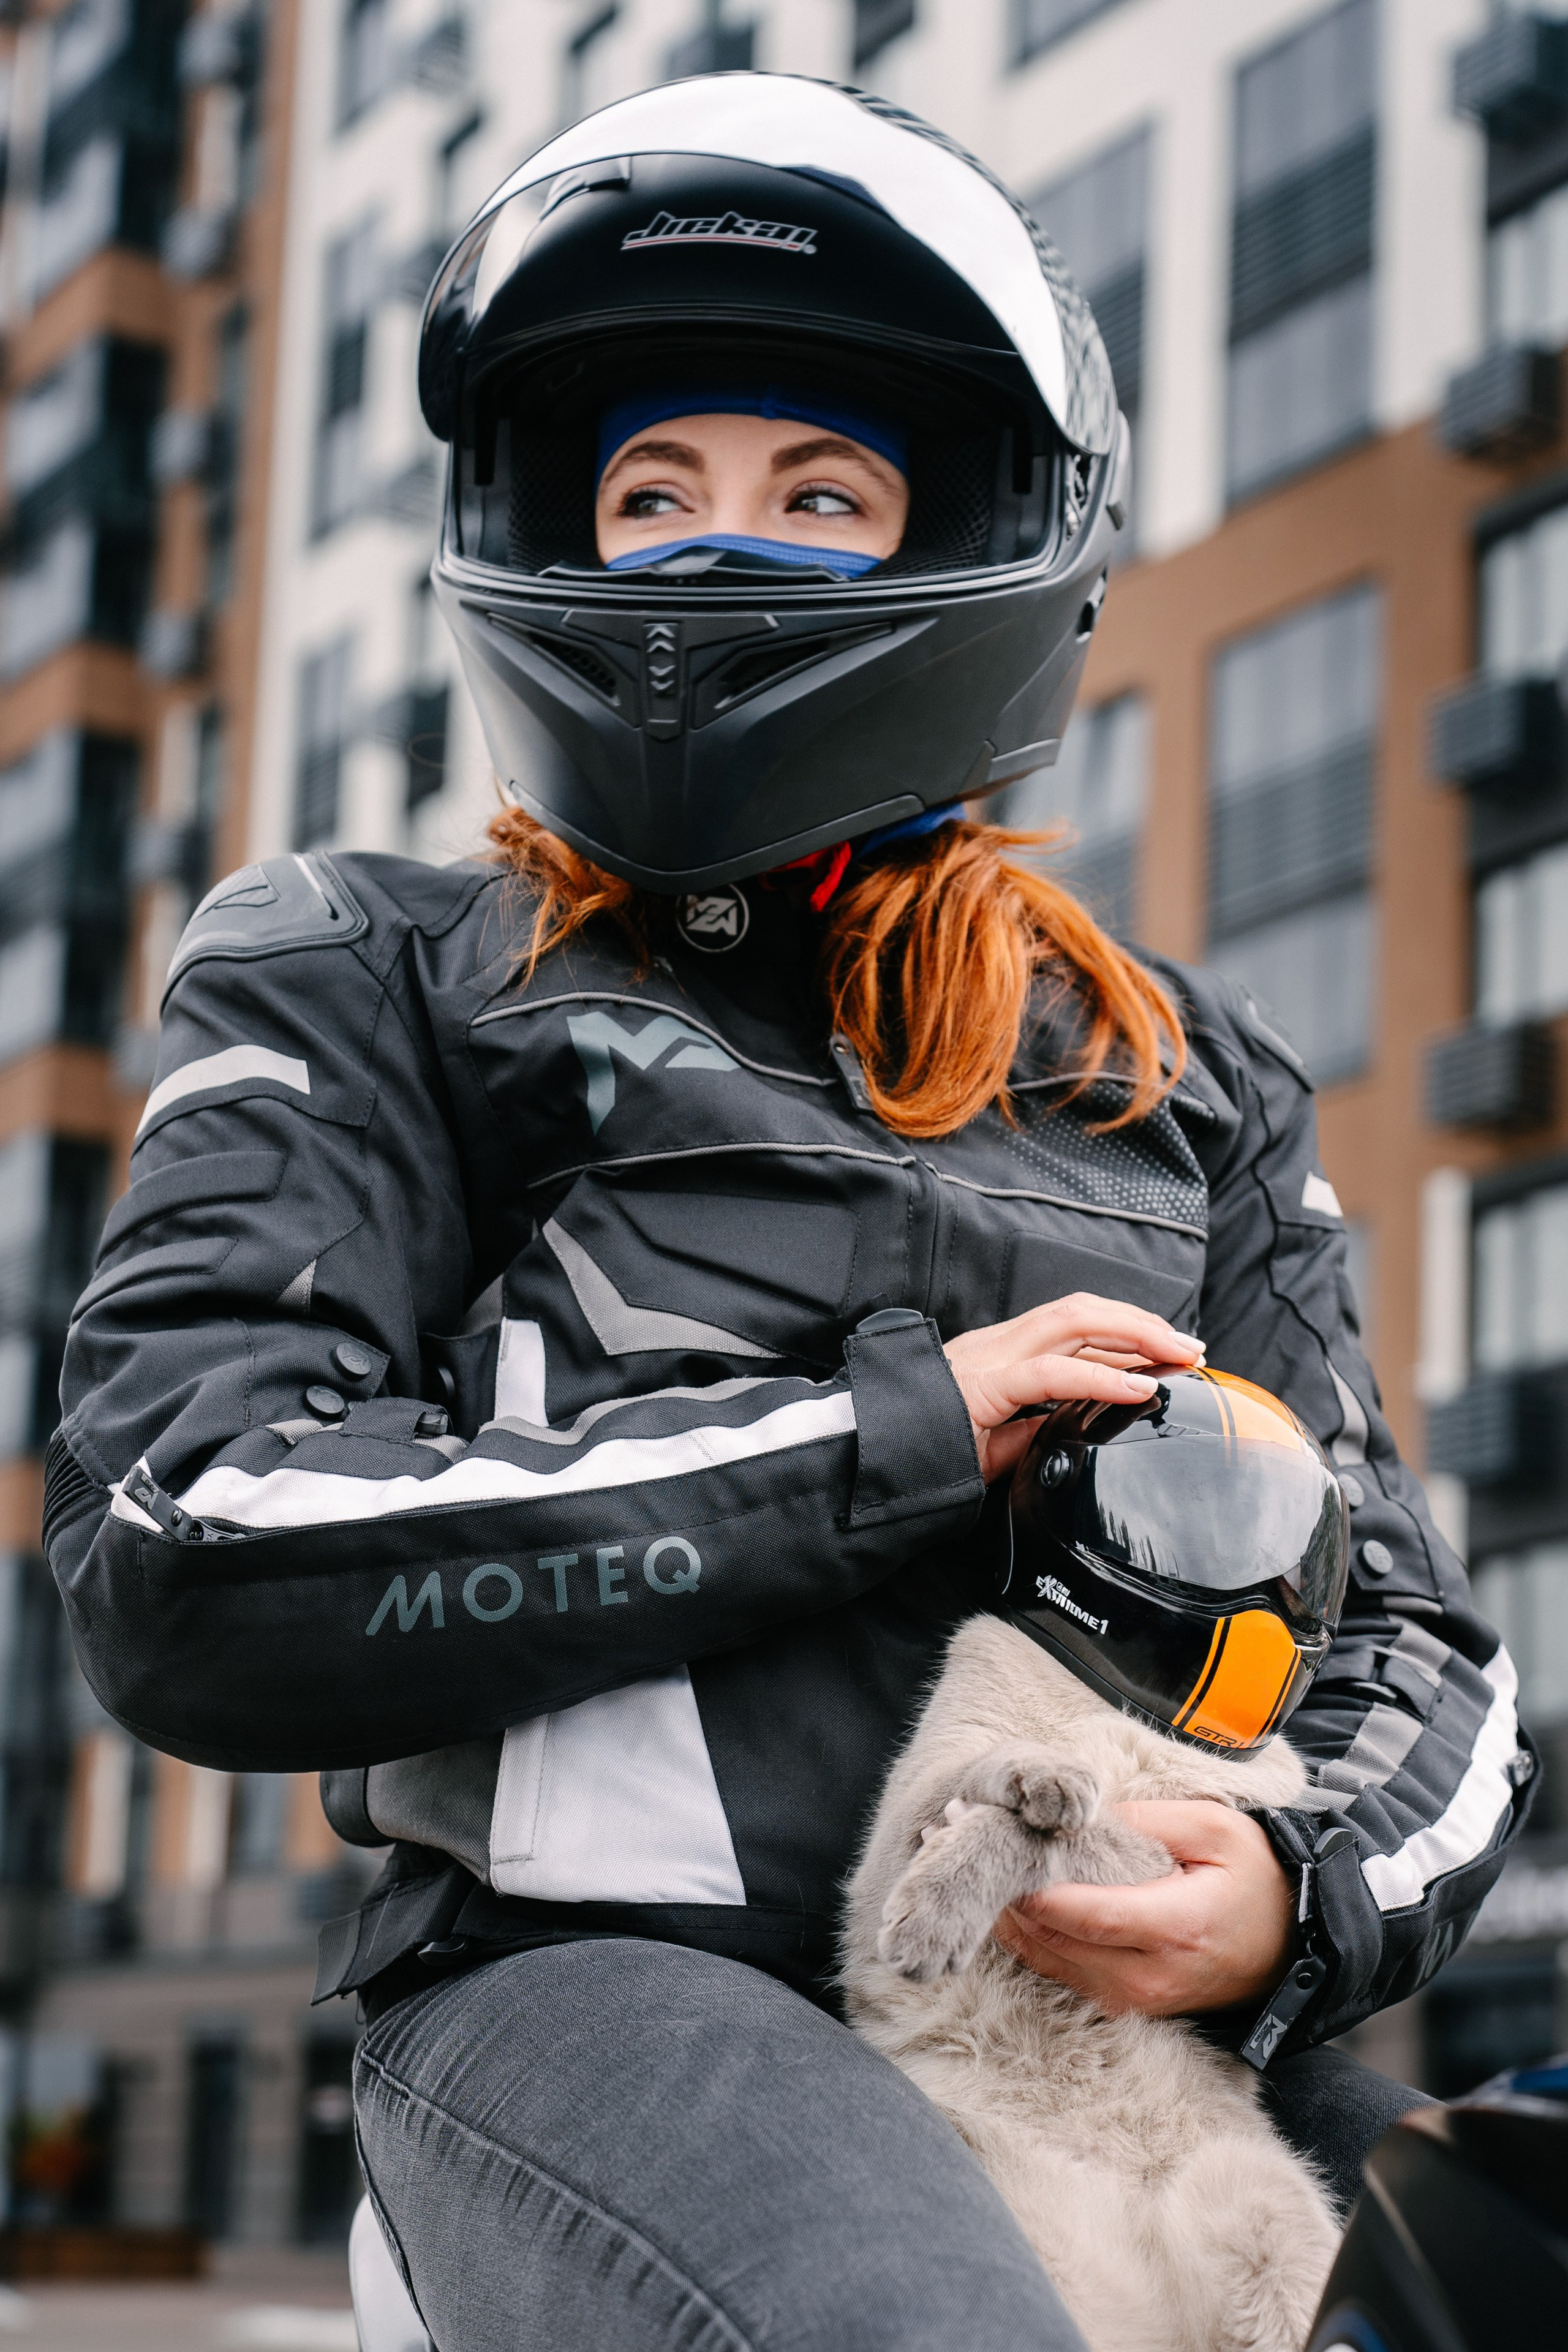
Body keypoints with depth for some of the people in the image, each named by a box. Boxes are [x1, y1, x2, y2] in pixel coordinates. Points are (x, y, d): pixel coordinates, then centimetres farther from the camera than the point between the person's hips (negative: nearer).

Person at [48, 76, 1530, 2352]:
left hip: (1120, 1998, 5)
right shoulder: (365, 983, 10)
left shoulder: (1188, 1079, 20)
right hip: (594, 1970, -4)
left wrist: (1311, 1883, -7)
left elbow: (1403, 1635, 18)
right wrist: (899, 1437, -8)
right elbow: (185, 1563, -6)